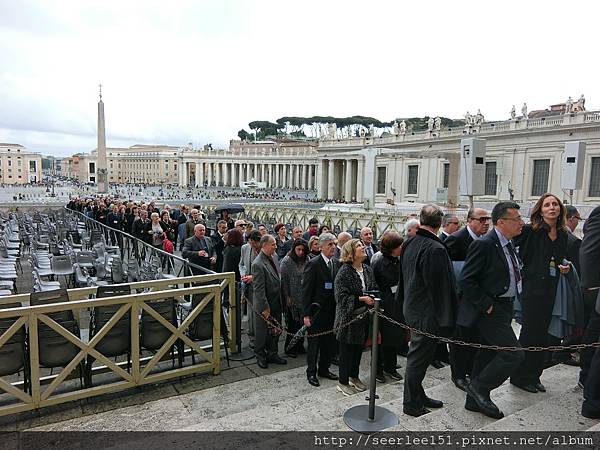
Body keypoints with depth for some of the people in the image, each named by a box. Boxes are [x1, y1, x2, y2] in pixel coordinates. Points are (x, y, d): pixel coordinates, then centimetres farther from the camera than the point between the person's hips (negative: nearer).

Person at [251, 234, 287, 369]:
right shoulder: (258, 264, -23)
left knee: (275, 331, 17)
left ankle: (272, 354, 33)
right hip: (265, 307, -8)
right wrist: (264, 308, -19)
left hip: (276, 305, 8)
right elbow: (259, 289, -22)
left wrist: (280, 303, 15)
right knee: (262, 333, 10)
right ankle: (260, 356, 27)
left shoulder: (271, 258, 4)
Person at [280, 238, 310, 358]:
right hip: (292, 298, -5)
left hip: (304, 298, 5)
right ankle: (289, 348, 16)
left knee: (302, 322, 10)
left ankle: (299, 346, 25)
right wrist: (287, 297, -11)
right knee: (293, 324, 1)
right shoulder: (287, 261, -10)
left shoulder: (307, 260, 5)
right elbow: (283, 280, -10)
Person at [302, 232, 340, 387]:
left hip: (331, 311, 7)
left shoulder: (335, 264, 6)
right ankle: (311, 372, 22)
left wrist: (337, 309, 7)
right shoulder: (313, 264, -15)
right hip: (317, 311, -6)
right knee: (314, 343, 7)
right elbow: (306, 290, -15)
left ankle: (324, 369, 32)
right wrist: (306, 314, -17)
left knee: (329, 342, 15)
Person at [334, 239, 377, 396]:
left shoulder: (368, 270, 6)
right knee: (347, 350, 4)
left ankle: (354, 377, 35)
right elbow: (342, 296, -19)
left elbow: (374, 288, 14)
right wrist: (361, 299, -24)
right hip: (348, 317, -6)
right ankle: (342, 382, 19)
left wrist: (373, 298, -7)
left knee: (359, 348, 16)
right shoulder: (344, 271, -15)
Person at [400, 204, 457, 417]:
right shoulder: (435, 249, -23)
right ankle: (411, 403, 18)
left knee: (418, 355, 20)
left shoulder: (409, 243, 4)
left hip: (412, 309, 9)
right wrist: (444, 318, -17)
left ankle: (417, 396, 34)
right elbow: (440, 287, -22)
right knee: (418, 357, 4)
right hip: (428, 313, -9)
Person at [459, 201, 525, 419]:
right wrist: (486, 305, -19)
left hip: (504, 309, 9)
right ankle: (479, 387, 7)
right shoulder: (484, 244, -18)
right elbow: (466, 280, -20)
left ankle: (475, 399, 28)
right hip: (489, 310, -9)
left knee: (488, 354, 15)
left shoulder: (508, 244, 11)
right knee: (514, 353, -11)